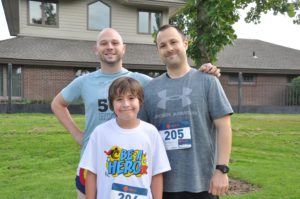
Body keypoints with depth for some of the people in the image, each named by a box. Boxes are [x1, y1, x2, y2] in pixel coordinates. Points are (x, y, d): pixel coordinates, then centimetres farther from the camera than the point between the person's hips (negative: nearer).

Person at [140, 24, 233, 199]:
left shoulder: (207, 81, -1)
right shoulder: (151, 88, 6)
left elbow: (223, 126, -5)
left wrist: (222, 169, -11)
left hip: (201, 182, -2)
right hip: (162, 183, 3)